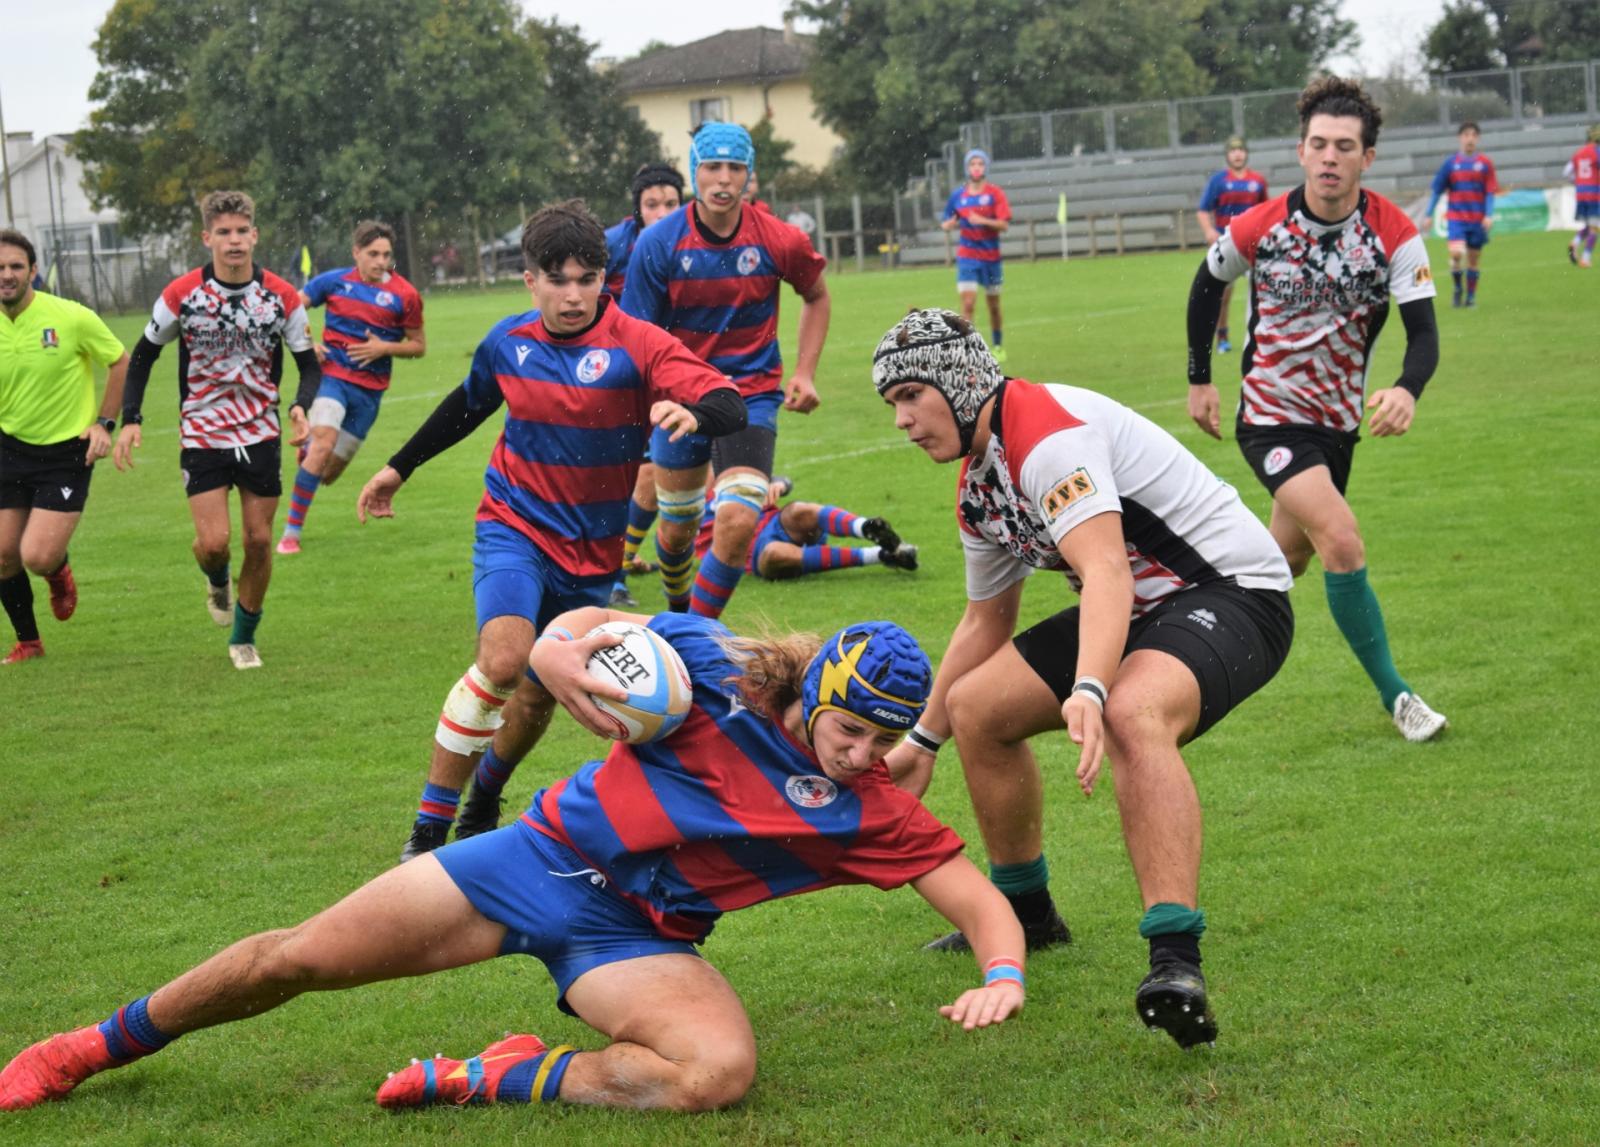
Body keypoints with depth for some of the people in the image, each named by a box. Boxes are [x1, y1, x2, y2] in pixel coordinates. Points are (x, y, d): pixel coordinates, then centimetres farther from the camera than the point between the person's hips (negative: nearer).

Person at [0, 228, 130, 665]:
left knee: (38, 557, -14)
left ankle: (59, 570, 24)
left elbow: (121, 362, 1)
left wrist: (105, 423, -4)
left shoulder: (71, 317, -14)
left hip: (67, 452, -4)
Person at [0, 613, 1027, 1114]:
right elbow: (591, 623, -4)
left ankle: (498, 1082, -13)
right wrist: (560, 646, -27)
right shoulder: (720, 669, -12)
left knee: (722, 1070, -32)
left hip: (635, 939, 0)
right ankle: (98, 1048, 21)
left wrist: (1001, 975, -29)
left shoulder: (871, 812, -10)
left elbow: (979, 898, -9)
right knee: (297, 958, -3)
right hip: (548, 856, 0)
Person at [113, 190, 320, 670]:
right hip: (203, 436, -2)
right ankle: (217, 581, 26)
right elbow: (142, 356, 3)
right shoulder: (182, 294, -9)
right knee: (213, 542, -12)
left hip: (261, 435, 2)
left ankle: (244, 638, 22)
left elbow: (309, 364, 2)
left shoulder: (282, 296, -5)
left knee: (259, 540, 3)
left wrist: (300, 406, -19)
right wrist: (130, 420, -6)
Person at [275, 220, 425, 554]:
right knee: (324, 442, -27)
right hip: (332, 374, -2)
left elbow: (419, 346, 5)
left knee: (328, 474, 7)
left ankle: (308, 449, 46)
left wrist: (384, 348, -12)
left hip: (370, 388, 2)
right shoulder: (334, 281, -2)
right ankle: (291, 533, -20)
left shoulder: (404, 295, -3)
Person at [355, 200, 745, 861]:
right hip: (515, 526, 0)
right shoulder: (508, 342, -3)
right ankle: (429, 826, -16)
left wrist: (692, 413, -49)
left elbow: (729, 408, -26)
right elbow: (468, 404, 20)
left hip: (591, 552, 1)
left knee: (540, 693, 9)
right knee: (503, 659, -25)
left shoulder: (635, 345, -14)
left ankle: (483, 803, 40)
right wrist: (400, 466, 28)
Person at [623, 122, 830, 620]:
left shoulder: (780, 241, -12)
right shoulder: (659, 243, -13)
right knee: (677, 525, 14)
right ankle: (676, 612, 46)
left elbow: (816, 296, 9)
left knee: (738, 521, -20)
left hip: (752, 395, -1)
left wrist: (804, 374, 2)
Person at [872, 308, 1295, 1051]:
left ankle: (1177, 963, -49)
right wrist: (921, 741, 28)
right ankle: (1025, 912, 30)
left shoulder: (1048, 430, -22)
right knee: (975, 706, 12)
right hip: (1141, 612, 11)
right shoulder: (977, 487, 10)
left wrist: (1088, 693, -50)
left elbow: (1107, 572, -36)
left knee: (1133, 714, -40)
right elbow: (985, 622, 24)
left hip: (1233, 591, -11)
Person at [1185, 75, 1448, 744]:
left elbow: (1423, 332, -19)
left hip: (1339, 420, 4)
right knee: (1342, 542, -22)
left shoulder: (1395, 236, -13)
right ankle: (1393, 694, -12)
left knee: (1289, 558, 17)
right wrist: (1199, 380, 9)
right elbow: (1207, 286, 6)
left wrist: (1407, 390, -40)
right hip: (1271, 416, -4)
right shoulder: (1258, 229, -15)